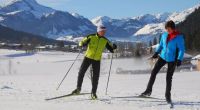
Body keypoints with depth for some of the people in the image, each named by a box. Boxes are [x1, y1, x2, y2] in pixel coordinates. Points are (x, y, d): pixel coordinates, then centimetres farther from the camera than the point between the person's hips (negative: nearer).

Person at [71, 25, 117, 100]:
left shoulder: (105, 41, 3)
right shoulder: (91, 37, -4)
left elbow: (111, 49, 7)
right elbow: (83, 42, -5)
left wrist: (114, 47, -15)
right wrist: (81, 44, -28)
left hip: (97, 60, 2)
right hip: (88, 57, -1)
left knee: (96, 77, 0)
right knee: (81, 72, -6)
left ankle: (93, 93, 13)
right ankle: (78, 89, 9)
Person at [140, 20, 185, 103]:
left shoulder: (179, 37, -13)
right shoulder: (164, 35, 2)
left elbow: (182, 49, -13)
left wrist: (179, 59, -22)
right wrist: (156, 52, 8)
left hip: (172, 60, -4)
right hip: (163, 57, 4)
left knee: (169, 78, 2)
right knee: (154, 72, -2)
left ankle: (168, 95, 18)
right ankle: (148, 91, 8)